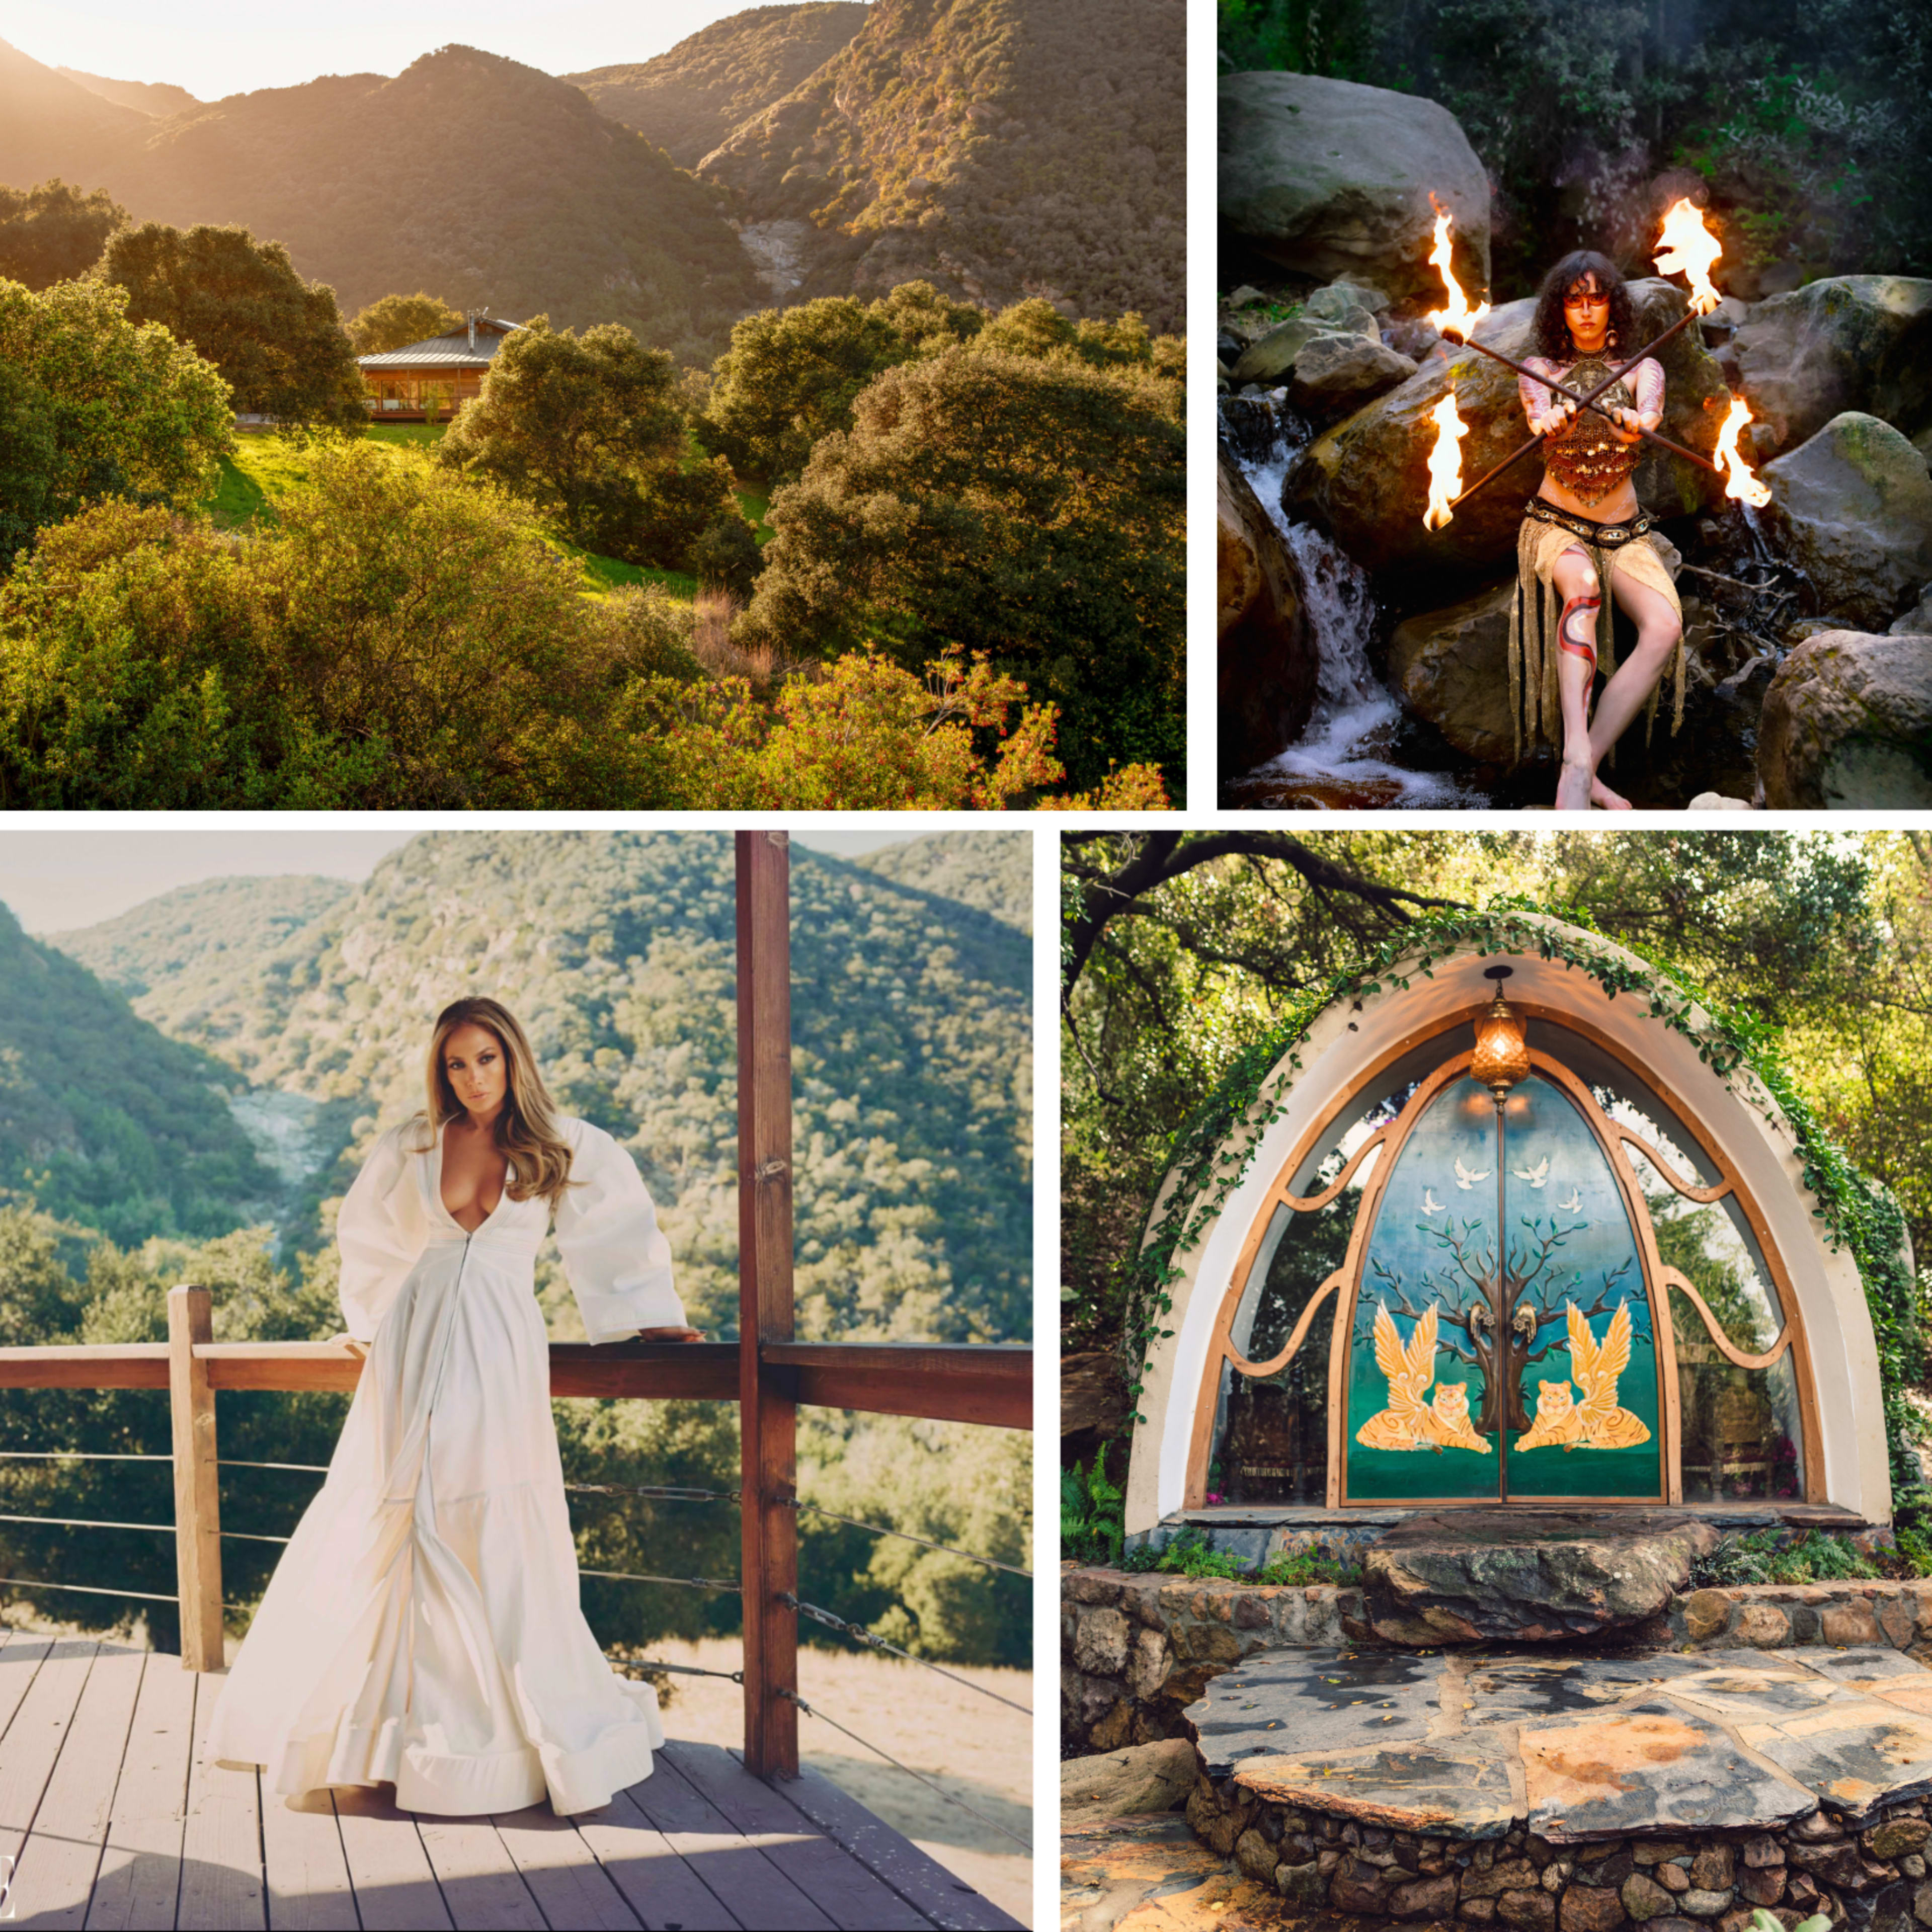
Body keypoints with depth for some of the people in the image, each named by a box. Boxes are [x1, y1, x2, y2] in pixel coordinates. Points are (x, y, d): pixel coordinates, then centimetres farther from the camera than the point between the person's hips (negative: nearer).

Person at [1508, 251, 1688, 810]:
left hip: (1625, 532, 2)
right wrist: (1551, 424, -45)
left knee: (1665, 626, -29)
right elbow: (1538, 415, -18)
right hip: (1555, 523, -2)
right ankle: (1578, 761, -54)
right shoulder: (1539, 369, 5)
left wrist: (1638, 422, -44)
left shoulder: (1642, 369, 7)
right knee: (1582, 588, -38)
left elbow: (1652, 408, -18)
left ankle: (1579, 773, -32)